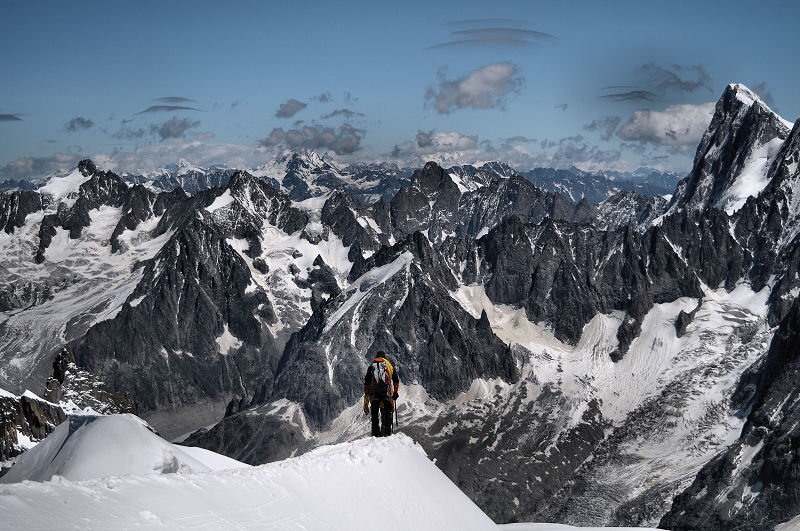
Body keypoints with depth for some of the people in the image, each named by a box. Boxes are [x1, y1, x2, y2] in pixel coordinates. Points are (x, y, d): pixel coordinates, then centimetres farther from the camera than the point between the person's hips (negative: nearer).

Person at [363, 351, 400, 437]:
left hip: (374, 394, 1)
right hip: (387, 393, -1)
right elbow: (396, 380, 10)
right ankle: (387, 432, -2)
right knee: (387, 413, 6)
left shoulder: (371, 366, 11)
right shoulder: (389, 365, 9)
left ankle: (375, 433, 3)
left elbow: (367, 382, 8)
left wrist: (366, 394, 11)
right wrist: (395, 392, 17)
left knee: (375, 414, 7)